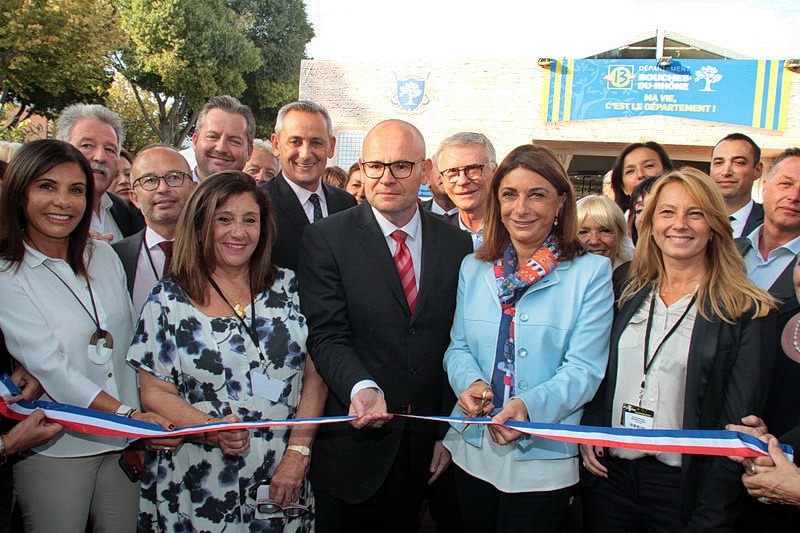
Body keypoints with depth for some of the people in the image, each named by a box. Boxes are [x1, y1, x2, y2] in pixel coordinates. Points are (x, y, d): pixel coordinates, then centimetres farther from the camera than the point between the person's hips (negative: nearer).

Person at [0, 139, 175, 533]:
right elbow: (50, 367, -16)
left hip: (124, 442, 4)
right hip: (55, 449, -4)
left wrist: (149, 424, 5)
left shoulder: (104, 257, 6)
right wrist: (128, 414, -24)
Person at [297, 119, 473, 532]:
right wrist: (360, 388, -30)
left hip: (422, 447, 3)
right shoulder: (326, 238, -5)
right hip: (352, 442, -2)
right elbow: (327, 335, -12)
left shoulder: (456, 243, 3)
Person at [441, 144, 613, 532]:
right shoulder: (474, 268, 6)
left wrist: (529, 406, -29)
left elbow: (584, 369, -13)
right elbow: (458, 345, 7)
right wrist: (470, 382, -15)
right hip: (471, 450, 4)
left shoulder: (591, 273, -8)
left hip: (543, 460, -4)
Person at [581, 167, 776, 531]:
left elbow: (740, 423, -9)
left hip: (686, 487, -3)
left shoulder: (747, 311, -7)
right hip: (612, 476, 4)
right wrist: (589, 431, -5)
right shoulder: (629, 296, 7)